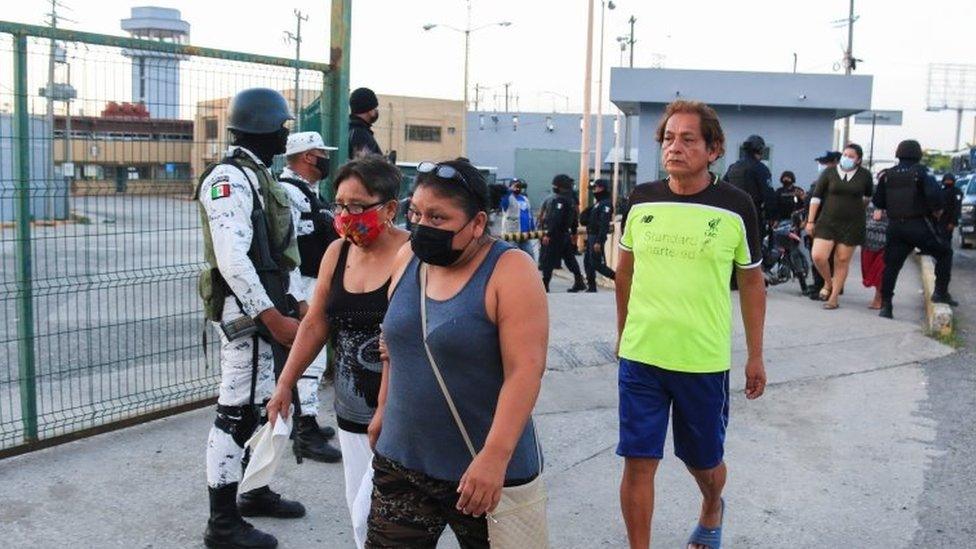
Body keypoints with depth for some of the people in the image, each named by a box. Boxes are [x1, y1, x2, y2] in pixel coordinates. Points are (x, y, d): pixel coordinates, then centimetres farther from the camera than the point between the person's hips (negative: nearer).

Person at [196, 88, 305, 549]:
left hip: (267, 305, 10)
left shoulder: (256, 175, 16)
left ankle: (256, 492, 32)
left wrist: (284, 307, 18)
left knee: (263, 404, 18)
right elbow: (233, 259, -24)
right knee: (237, 412, -4)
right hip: (247, 310, -10)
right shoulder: (230, 178, -15)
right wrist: (274, 318, -25)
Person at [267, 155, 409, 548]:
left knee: (371, 516, -6)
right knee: (359, 507, 14)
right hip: (350, 412, 6)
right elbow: (315, 324, 13)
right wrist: (285, 385, 14)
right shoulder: (337, 253, 5)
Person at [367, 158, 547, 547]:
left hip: (485, 472, -5)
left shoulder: (510, 271, -14)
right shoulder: (408, 259, 4)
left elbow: (525, 369, -21)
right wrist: (385, 408, 21)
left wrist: (495, 457, -27)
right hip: (400, 463, 5)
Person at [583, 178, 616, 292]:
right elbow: (583, 218, 21)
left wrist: (599, 241, -26)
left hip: (597, 237, -10)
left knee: (596, 264, -9)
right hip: (591, 236, 10)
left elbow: (604, 224, -22)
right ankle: (591, 287, 13)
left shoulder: (605, 204, -14)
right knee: (587, 262, 9)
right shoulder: (597, 203, 17)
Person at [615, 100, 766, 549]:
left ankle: (711, 510, 50)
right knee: (638, 462, 1)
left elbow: (751, 281, 4)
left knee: (703, 460, 16)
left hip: (705, 360, -1)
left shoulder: (735, 207, -6)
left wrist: (756, 356, 5)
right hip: (641, 355, 1)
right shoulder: (642, 200, 0)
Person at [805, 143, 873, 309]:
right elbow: (816, 197, 1)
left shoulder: (865, 175, 0)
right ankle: (828, 283, 17)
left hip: (852, 223, 0)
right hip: (828, 221, 0)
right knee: (818, 256, -12)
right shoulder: (829, 173, -1)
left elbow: (868, 196, 20)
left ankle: (834, 297, 15)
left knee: (842, 261, 3)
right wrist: (810, 221, -1)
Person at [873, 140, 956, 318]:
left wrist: (882, 209, 27)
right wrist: (937, 209, -1)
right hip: (919, 226, -4)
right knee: (944, 253, 15)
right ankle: (941, 292, 10)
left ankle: (886, 305, 4)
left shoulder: (887, 175, 6)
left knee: (891, 265, 7)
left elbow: (878, 201, 7)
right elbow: (934, 194, -19)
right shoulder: (921, 172, -6)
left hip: (895, 227, 4)